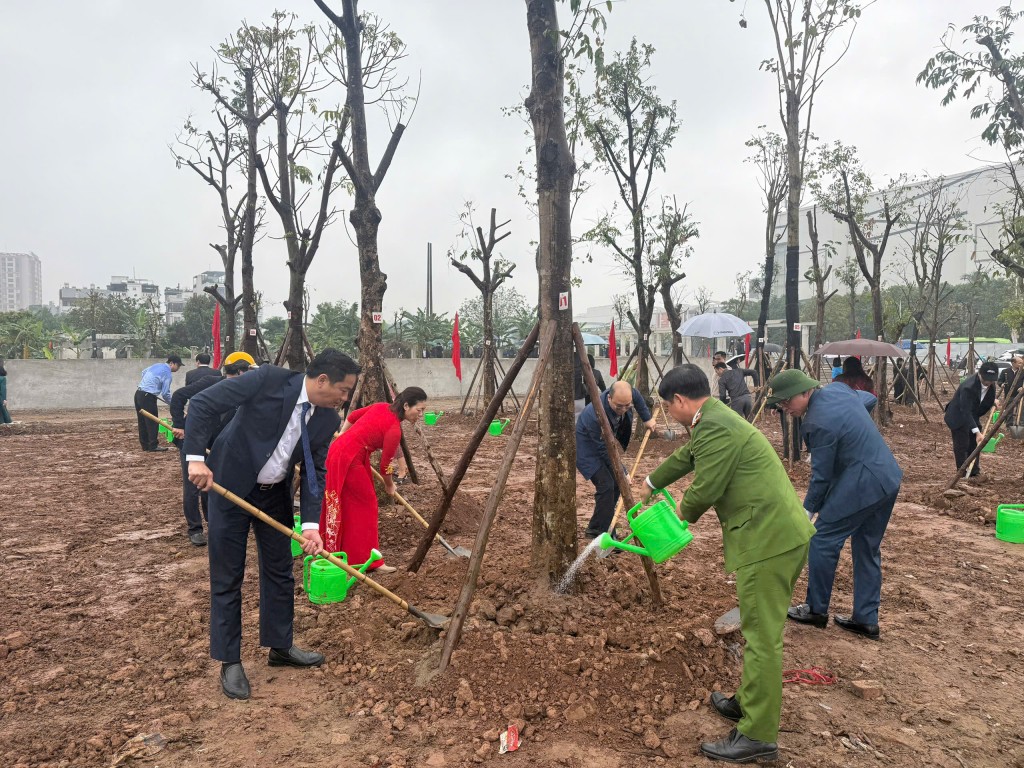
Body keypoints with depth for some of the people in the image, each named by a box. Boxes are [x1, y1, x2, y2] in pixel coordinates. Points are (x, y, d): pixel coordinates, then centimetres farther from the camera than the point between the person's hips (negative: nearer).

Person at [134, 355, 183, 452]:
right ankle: (153, 445, 1)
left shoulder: (157, 365, 13)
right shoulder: (167, 373, -11)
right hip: (148, 397, -9)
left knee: (142, 421, 11)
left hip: (138, 393, 9)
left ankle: (145, 445, 17)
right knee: (152, 422, -2)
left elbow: (143, 372, 27)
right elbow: (165, 393, -11)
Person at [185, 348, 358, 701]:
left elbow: (315, 472, -4)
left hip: (275, 494, 5)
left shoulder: (328, 420, -8)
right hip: (228, 485, -5)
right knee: (227, 577, 3)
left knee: (280, 572, 12)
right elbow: (202, 404, -20)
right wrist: (196, 458, -26)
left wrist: (311, 524, -15)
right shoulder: (268, 379, -24)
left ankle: (280, 646, 30)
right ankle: (229, 661, 17)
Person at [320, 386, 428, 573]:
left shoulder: (382, 407, 4)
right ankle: (368, 560, 3)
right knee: (366, 503, -2)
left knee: (346, 504, 18)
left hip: (339, 450, 9)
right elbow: (385, 465, -9)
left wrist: (343, 437, 32)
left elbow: (352, 416, 17)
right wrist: (389, 486, 10)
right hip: (349, 460, -9)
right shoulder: (394, 429, -18)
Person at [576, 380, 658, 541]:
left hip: (607, 443, 8)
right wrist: (621, 471, -23)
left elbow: (638, 398, 8)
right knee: (606, 485, -19)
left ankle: (595, 529, 19)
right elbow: (604, 450, -29)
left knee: (616, 483, 8)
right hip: (588, 449, -8)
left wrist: (647, 418, 13)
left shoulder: (629, 394, -20)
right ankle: (602, 534, -9)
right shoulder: (596, 415, -40)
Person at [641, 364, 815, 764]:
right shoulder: (715, 419, 16)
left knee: (762, 636, -3)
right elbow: (685, 456, 32)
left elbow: (705, 490, -18)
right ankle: (750, 702, 34)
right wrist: (650, 484, 46)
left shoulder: (714, 427, -18)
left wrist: (682, 514, 5)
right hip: (780, 535, 11)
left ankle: (757, 735, 6)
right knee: (760, 630, 20)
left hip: (768, 539, -11)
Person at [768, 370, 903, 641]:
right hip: (888, 478, 10)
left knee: (822, 540, 3)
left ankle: (816, 609, 16)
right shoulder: (837, 388, 3)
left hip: (860, 485, -10)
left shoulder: (819, 422, -23)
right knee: (867, 549, 16)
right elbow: (870, 398, 25)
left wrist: (808, 509, -3)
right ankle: (866, 619, 23)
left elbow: (822, 474, -15)